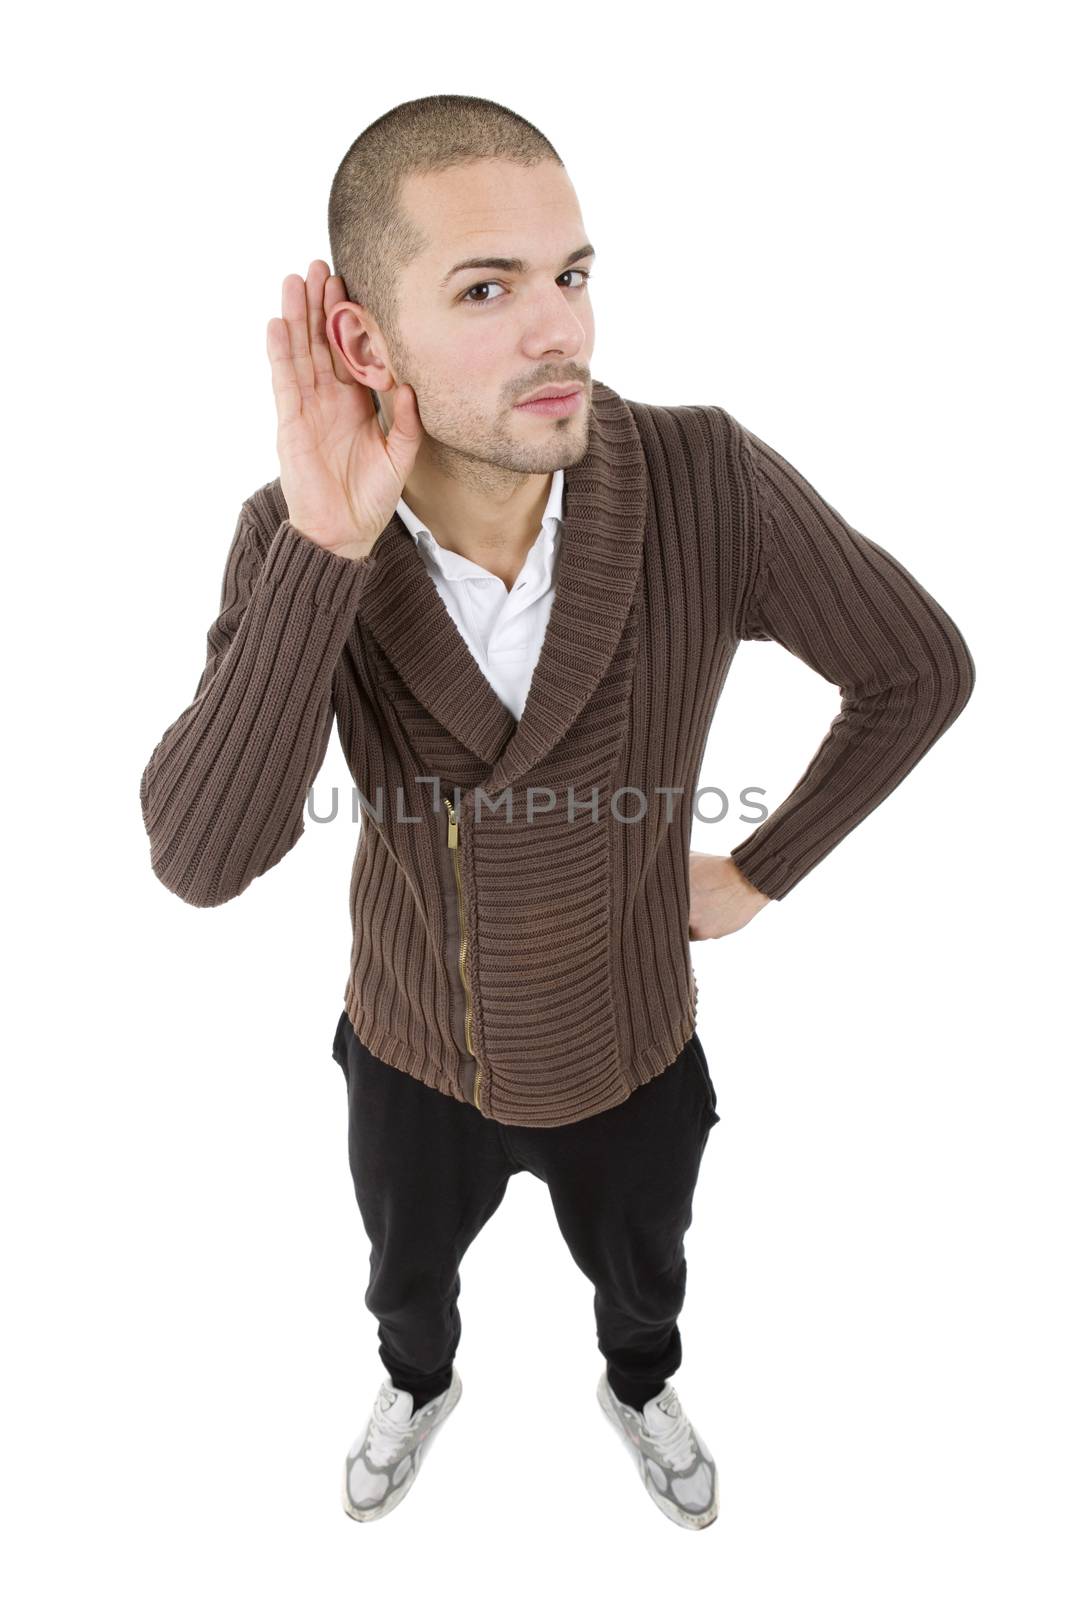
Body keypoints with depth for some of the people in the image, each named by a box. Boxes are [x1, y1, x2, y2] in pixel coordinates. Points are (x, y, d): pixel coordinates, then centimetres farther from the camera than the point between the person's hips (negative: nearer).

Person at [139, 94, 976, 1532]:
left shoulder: (711, 485, -30)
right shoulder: (297, 537, -25)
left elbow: (922, 668, -14)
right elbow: (203, 860, -35)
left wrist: (763, 871, -10)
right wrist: (324, 547, -44)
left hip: (627, 1055, 0)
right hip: (412, 1049, 1)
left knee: (640, 1277, 32)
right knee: (406, 1279, 32)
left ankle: (641, 1392, 69)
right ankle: (420, 1386, 70)